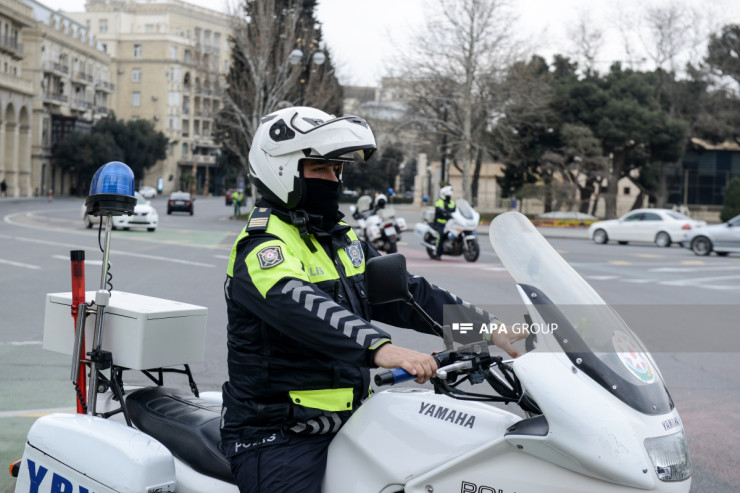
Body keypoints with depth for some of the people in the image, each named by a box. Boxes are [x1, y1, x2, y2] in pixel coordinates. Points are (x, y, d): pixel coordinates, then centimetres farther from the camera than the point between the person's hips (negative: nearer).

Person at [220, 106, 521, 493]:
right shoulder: (262, 248, -15)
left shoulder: (342, 240, 13)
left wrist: (484, 327, 2)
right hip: (278, 437, -8)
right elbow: (301, 305, -34)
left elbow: (402, 292, 12)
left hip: (345, 423, 8)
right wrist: (380, 348, -49)